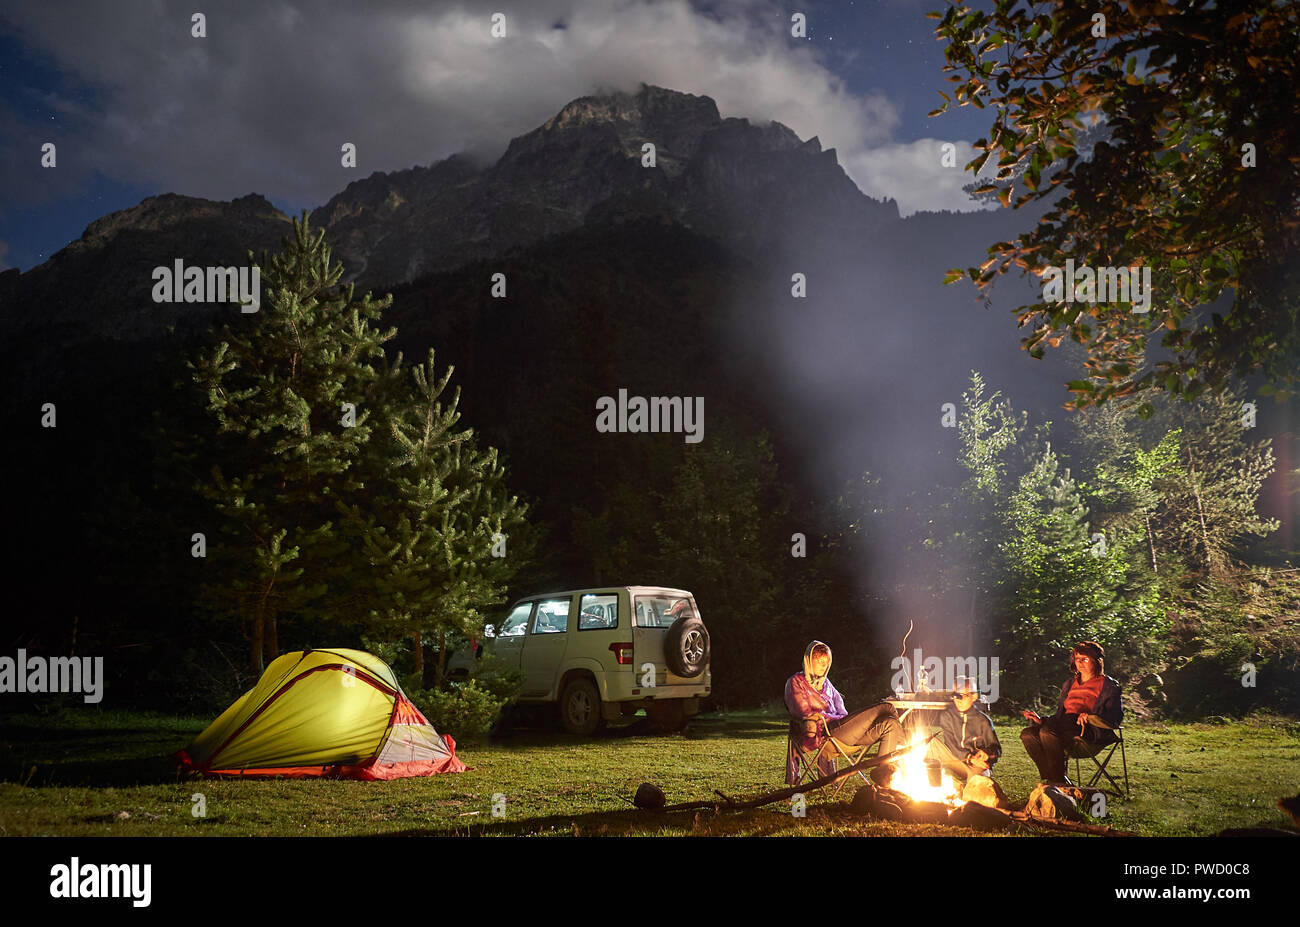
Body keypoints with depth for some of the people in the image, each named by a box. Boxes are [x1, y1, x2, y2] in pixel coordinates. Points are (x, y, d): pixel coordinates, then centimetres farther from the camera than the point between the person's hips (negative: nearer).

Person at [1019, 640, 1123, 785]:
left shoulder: (1108, 685, 11)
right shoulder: (1070, 683, 31)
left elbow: (1116, 716, -3)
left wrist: (1090, 716, -21)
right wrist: (1042, 721, 11)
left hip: (1090, 731, -7)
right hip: (1065, 724, 7)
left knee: (1048, 731, -35)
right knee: (1027, 734, -21)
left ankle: (1059, 781, -28)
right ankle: (1051, 778, -22)